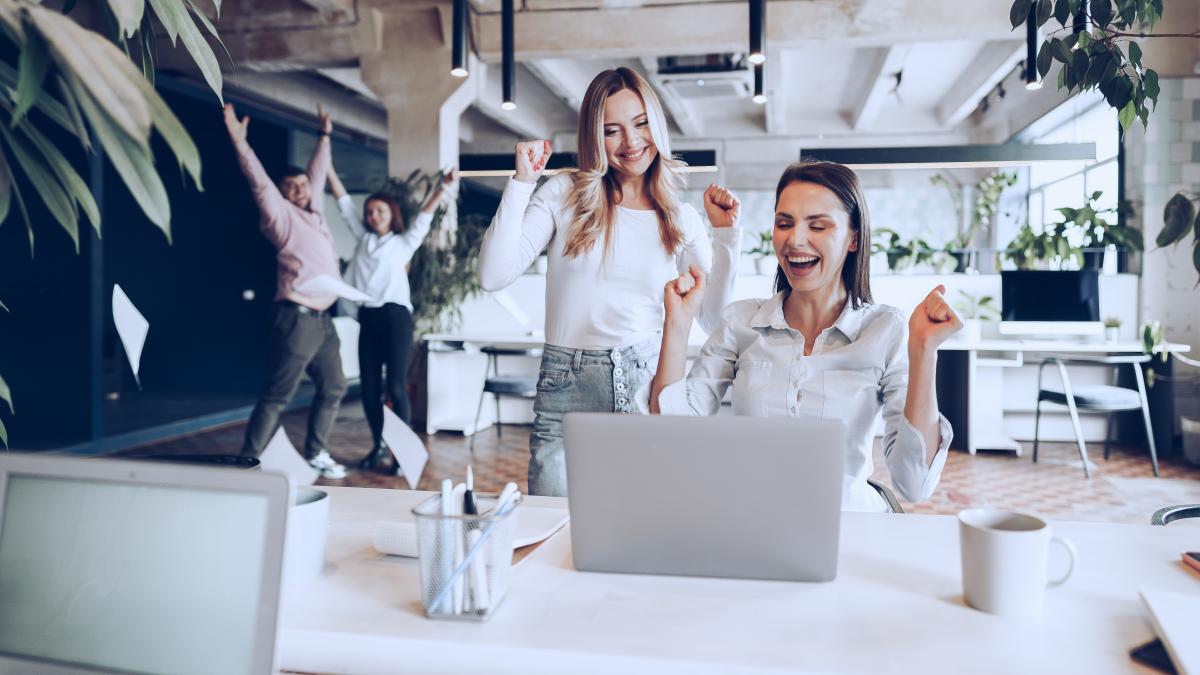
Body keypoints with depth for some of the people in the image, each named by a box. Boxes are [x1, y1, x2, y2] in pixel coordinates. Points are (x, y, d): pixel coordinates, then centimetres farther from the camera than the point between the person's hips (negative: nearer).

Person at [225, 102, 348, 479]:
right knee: (279, 394, -9)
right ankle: (248, 461, -5)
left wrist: (325, 136, 38)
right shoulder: (282, 216, -2)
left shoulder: (313, 212, 17)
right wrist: (240, 142, -22)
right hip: (297, 318, -8)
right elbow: (259, 182, -14)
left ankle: (315, 453, 25)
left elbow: (317, 173, 30)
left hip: (322, 319, 8)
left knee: (333, 388, 14)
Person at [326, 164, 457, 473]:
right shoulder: (363, 238, 19)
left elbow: (425, 215, 0)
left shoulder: (404, 242, 9)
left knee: (396, 385, -7)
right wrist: (327, 167, 20)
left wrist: (443, 186, -11)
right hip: (368, 317, 5)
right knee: (368, 385, 5)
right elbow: (344, 203, 20)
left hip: (395, 315, -5)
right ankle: (379, 447, 17)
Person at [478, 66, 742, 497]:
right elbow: (494, 276, -8)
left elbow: (714, 318, 3)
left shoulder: (682, 219, 9)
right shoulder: (563, 195, 3)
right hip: (568, 390, -1)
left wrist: (726, 234, -2)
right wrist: (521, 183, -8)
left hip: (649, 386, 2)